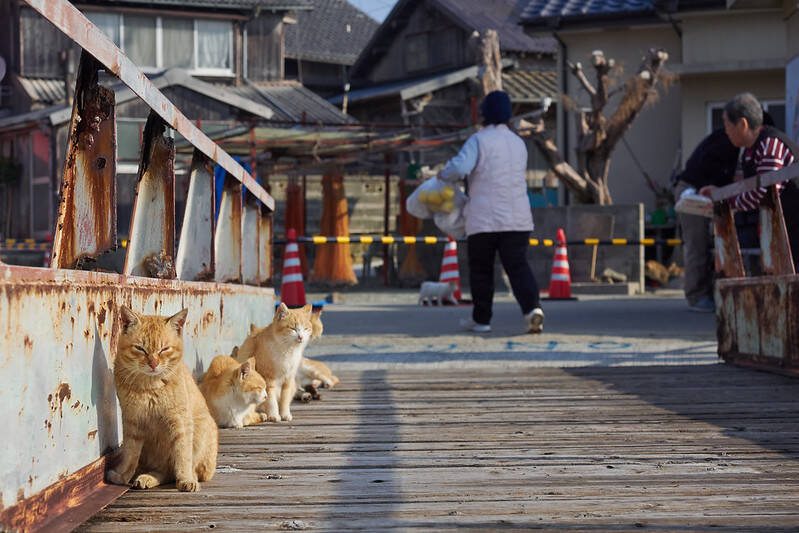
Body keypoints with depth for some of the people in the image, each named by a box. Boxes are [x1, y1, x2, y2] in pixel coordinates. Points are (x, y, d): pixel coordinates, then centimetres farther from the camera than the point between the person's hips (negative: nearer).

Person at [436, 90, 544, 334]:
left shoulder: (479, 140, -6)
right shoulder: (519, 143, 14)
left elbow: (459, 167, -21)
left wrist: (443, 174, 1)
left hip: (484, 219, -4)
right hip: (517, 217, 4)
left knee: (481, 269, 9)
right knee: (518, 266, 0)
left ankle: (481, 319, 17)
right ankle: (532, 307, -22)